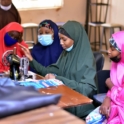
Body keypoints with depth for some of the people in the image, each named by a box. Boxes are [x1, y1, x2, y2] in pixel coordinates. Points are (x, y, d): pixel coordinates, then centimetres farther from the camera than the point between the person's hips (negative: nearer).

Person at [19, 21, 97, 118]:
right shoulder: (66, 53, 7)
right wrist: (31, 59, 2)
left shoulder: (87, 59, -13)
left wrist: (58, 79, -22)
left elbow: (86, 88, -20)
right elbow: (53, 72, 9)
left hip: (80, 103, -6)